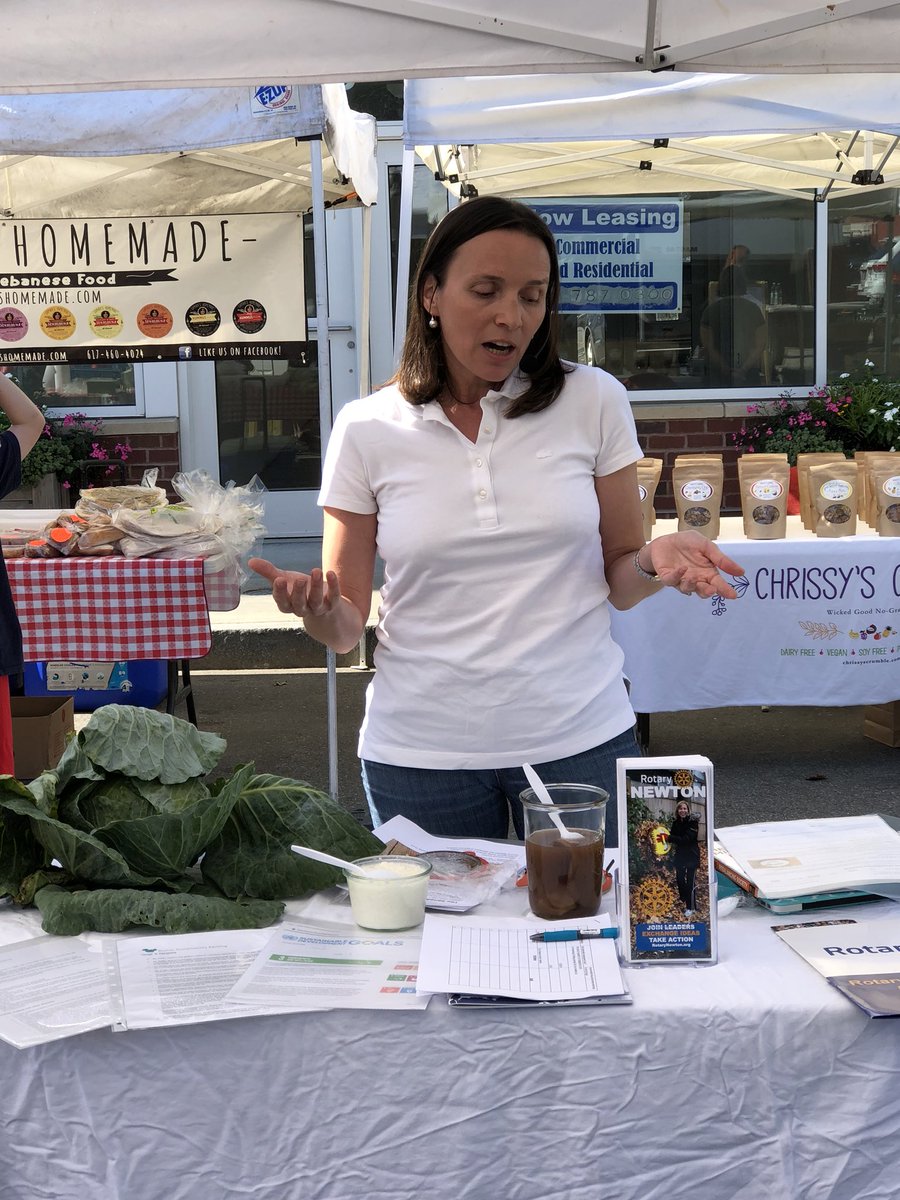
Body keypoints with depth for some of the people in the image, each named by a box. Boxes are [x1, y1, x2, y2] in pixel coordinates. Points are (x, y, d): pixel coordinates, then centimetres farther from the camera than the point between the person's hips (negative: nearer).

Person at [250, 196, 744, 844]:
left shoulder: (593, 401, -1)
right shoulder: (366, 428, -1)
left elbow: (617, 582, 5)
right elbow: (347, 627, 1)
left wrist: (654, 560, -16)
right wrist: (317, 608, -21)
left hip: (580, 737, 1)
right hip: (421, 751, 0)